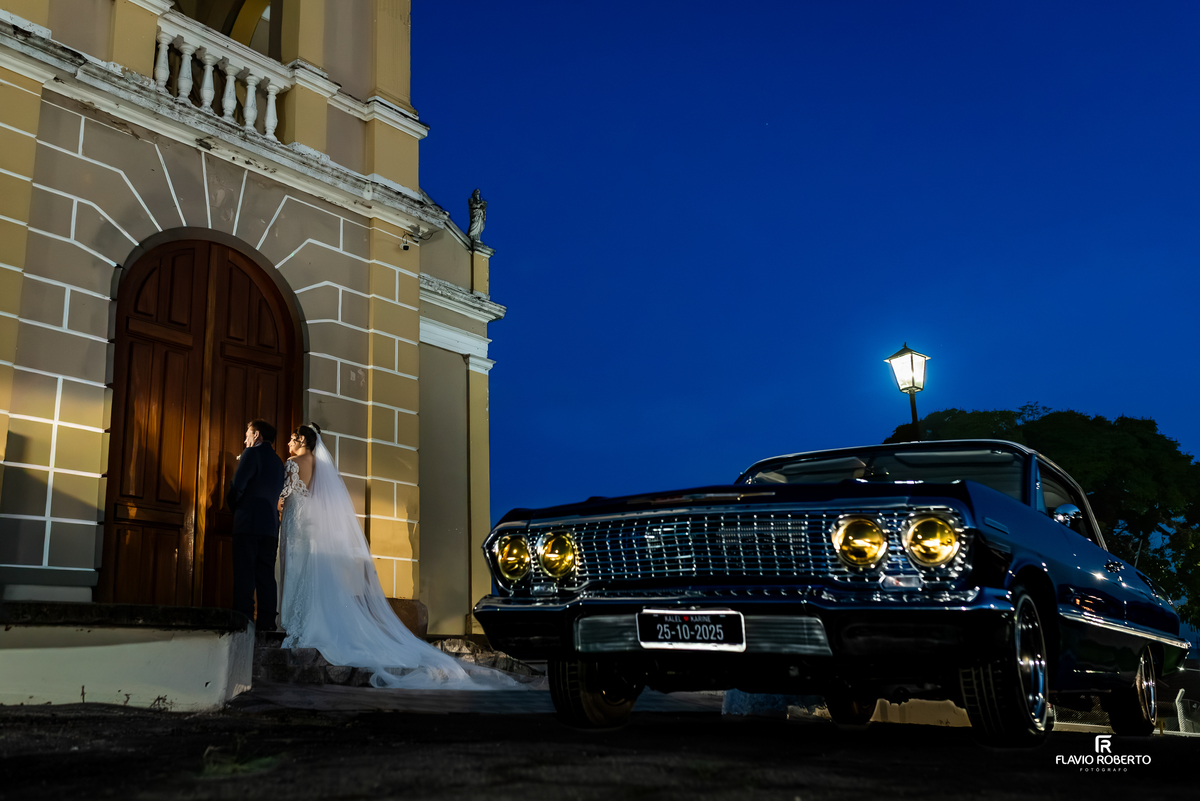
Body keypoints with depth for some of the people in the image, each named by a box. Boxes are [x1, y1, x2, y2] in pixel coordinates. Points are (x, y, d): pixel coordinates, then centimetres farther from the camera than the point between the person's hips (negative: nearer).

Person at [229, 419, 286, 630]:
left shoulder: (252, 453, -2)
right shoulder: (278, 461, 20)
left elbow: (238, 485, -8)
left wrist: (234, 508, 6)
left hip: (249, 521, -6)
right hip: (271, 524, 7)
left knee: (244, 575, -7)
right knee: (266, 577, 5)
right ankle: (267, 624, 2)